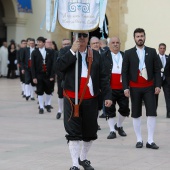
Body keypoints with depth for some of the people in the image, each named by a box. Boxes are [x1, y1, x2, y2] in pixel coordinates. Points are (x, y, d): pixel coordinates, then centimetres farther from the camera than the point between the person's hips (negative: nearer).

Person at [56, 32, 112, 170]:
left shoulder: (95, 54, 8)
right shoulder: (66, 51, 2)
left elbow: (103, 77, 6)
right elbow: (59, 66, -17)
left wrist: (107, 95, -2)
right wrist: (72, 51, -20)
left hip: (91, 99, 3)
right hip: (72, 99, -3)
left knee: (90, 131, 11)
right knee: (73, 133, -2)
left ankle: (83, 158, 31)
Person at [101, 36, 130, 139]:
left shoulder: (125, 56, 10)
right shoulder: (104, 56, 1)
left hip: (122, 88, 3)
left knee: (125, 108, 6)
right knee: (110, 110, 1)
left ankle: (119, 126, 29)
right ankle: (112, 131, 10)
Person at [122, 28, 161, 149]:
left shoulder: (152, 52, 5)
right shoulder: (128, 53, 3)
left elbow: (157, 70, 3)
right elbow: (124, 72, 1)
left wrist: (158, 85, -7)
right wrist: (125, 87, -8)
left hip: (149, 87, 0)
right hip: (135, 88, 0)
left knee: (152, 113, -6)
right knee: (136, 115, 5)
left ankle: (150, 141, -1)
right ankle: (139, 140, 13)